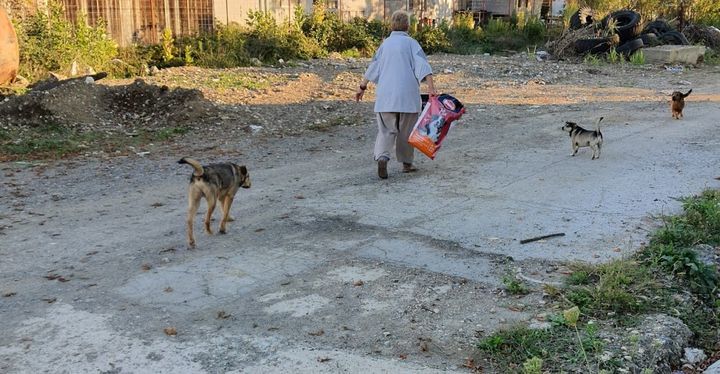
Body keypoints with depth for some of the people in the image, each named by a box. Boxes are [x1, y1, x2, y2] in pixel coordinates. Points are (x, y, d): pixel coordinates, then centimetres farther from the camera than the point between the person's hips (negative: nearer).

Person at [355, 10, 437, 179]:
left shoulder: (385, 44, 12)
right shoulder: (411, 43, 1)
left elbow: (373, 66, 17)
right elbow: (422, 65, -12)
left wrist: (362, 87, 25)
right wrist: (431, 87, -19)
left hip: (385, 94, 3)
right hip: (407, 94, -2)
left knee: (386, 129, 4)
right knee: (406, 130, 11)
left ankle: (382, 157, -20)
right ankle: (407, 163, 19)